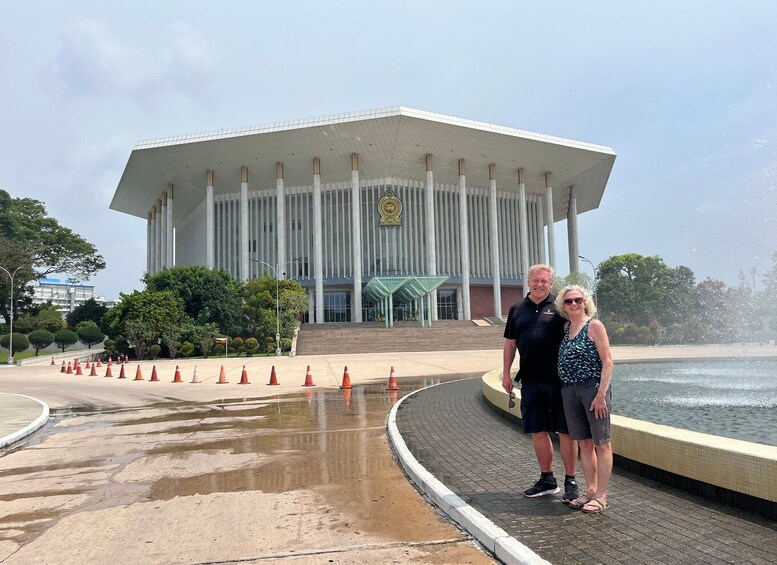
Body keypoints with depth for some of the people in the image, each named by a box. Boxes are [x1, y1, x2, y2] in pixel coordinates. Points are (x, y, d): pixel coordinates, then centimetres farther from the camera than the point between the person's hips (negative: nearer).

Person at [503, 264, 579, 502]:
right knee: (538, 431, 11)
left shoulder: (559, 307, -1)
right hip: (530, 380, 4)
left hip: (558, 378, -4)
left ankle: (571, 482, 14)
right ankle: (547, 480, 25)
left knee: (565, 431, 2)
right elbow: (510, 343, 15)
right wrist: (506, 373, 11)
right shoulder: (517, 310, 11)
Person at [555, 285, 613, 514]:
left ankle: (601, 495, 9)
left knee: (601, 443, 3)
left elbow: (607, 362, -10)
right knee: (584, 443, 13)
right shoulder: (566, 328, 13)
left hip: (593, 389, -6)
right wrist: (567, 388, 9)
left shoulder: (594, 326, -6)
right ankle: (590, 491, 23)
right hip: (570, 391, 7)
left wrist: (601, 394, -17)